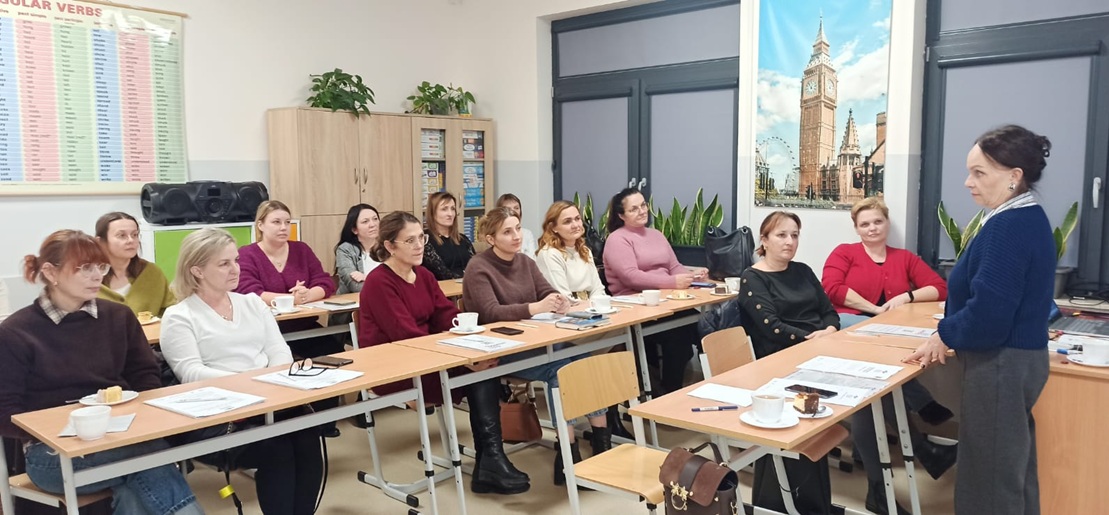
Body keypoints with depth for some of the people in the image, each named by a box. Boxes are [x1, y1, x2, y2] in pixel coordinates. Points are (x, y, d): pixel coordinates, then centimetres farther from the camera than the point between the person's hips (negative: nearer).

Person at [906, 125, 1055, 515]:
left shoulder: (1008, 227, -22)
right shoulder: (1027, 219, 9)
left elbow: (987, 314, -27)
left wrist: (944, 336, -9)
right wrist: (949, 337, 6)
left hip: (1000, 365, -10)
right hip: (1019, 358, 10)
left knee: (990, 477, 4)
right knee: (1013, 469, 22)